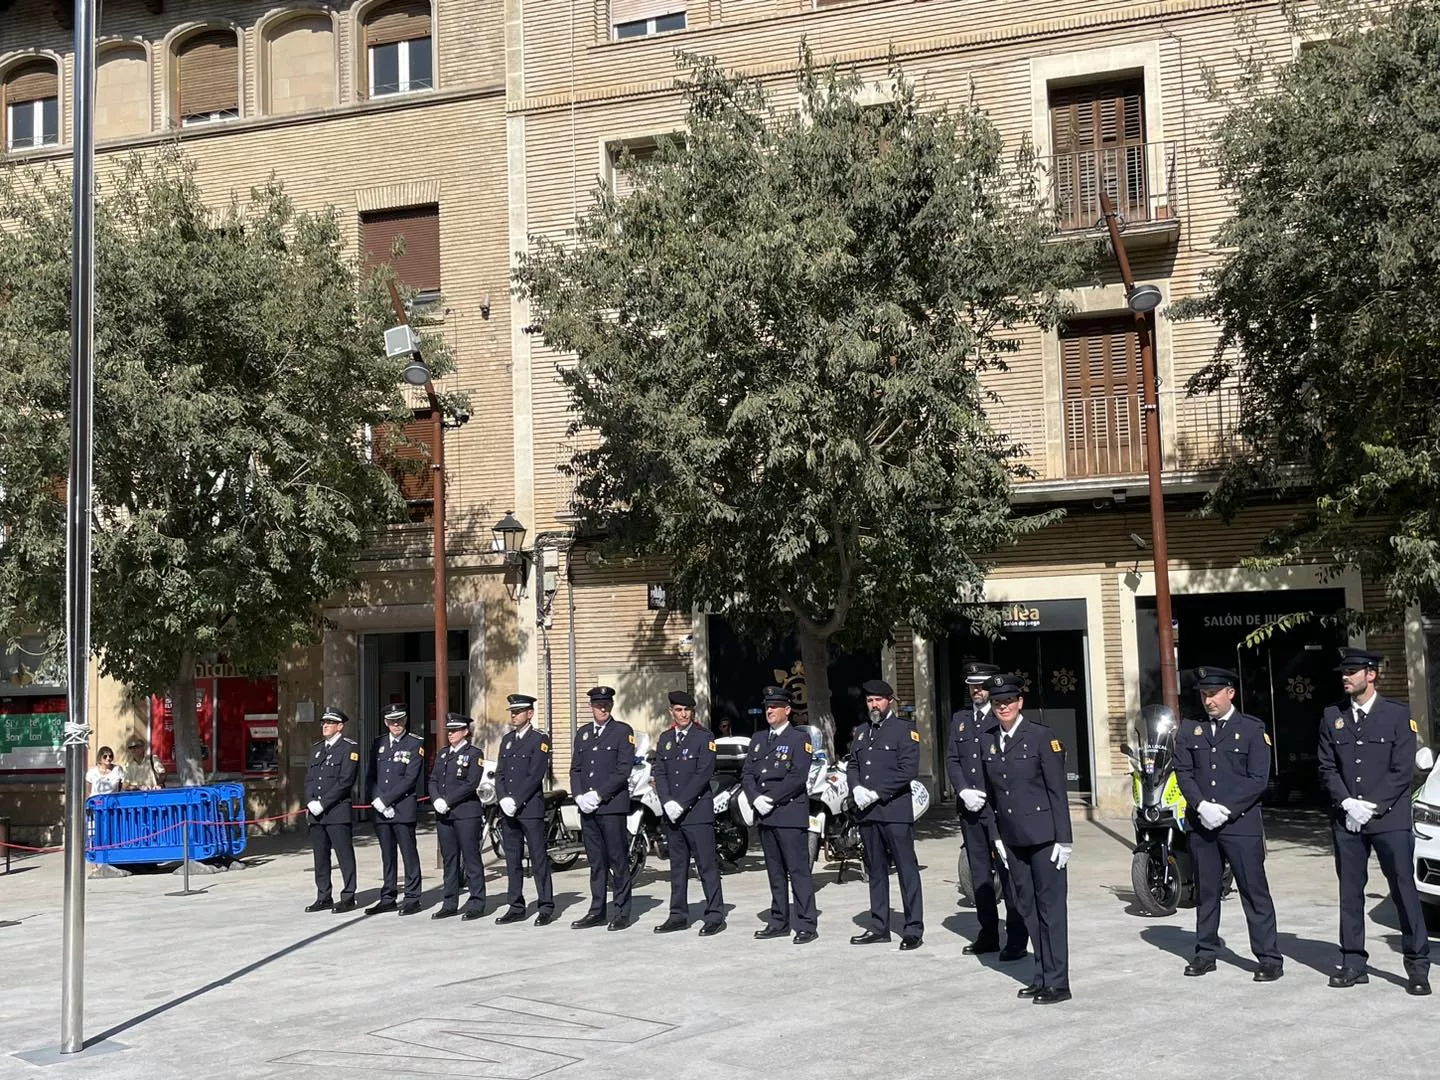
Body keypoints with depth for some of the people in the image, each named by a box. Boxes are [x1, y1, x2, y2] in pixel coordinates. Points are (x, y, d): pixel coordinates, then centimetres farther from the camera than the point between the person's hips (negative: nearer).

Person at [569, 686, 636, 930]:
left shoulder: (622, 731, -1)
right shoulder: (583, 733, 16)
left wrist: (598, 794, -13)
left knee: (618, 860, -3)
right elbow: (575, 768, 15)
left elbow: (624, 769, -9)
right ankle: (597, 911, 15)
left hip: (612, 805, -5)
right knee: (596, 862, 10)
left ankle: (622, 912, 3)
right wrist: (579, 796, -2)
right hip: (587, 807, 5)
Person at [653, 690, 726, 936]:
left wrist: (681, 804, -15)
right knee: (677, 866, 12)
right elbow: (660, 774, 8)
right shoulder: (665, 739, 13)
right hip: (671, 813, 6)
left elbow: (703, 774, -12)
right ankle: (678, 916, 19)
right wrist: (667, 803, -7)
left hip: (697, 812, -6)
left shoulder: (704, 738, -4)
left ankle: (715, 916, 0)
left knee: (707, 865, -4)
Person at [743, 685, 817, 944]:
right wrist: (756, 799, -6)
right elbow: (747, 774, 12)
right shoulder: (759, 739, 17)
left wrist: (771, 798, -15)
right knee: (775, 871, 12)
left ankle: (806, 925, -4)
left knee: (798, 870, -6)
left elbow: (798, 777, -12)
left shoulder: (798, 739, -2)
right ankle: (779, 922, 19)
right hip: (765, 815, 6)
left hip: (790, 813, -6)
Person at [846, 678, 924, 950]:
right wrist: (856, 788, -5)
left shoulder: (904, 729, -1)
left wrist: (876, 793, -14)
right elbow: (852, 765, 16)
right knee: (875, 871, 11)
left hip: (895, 810, -6)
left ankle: (914, 929, -1)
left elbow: (909, 770, -10)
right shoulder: (861, 732, 18)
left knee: (907, 870, -4)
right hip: (867, 812, 6)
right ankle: (879, 927, 18)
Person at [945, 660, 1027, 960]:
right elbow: (951, 759, 12)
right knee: (979, 873, 12)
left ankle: (1016, 940, -1)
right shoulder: (959, 719, 16)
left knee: (1008, 871, -6)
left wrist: (988, 796, -14)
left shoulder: (1003, 720, -3)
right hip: (970, 808, 6)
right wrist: (963, 791, -4)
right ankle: (988, 935, 21)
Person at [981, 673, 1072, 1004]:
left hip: (1043, 836, -6)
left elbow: (1057, 789, -9)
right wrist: (996, 837, 10)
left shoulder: (1041, 736, -8)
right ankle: (1042, 976, 20)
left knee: (1050, 907, -1)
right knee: (1027, 907, 11)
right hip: (1013, 838, 6)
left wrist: (1063, 839, -11)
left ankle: (1057, 983, 4)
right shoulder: (989, 742, 8)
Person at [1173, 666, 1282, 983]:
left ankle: (1269, 958, 3)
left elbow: (1258, 778, -5)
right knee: (1205, 891, 11)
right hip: (1201, 823, 3)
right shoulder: (1189, 731, 10)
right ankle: (1205, 952, 20)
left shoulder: (1253, 729, 1)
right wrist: (1202, 806, -11)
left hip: (1241, 823, -3)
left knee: (1255, 891, -2)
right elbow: (1183, 773, 5)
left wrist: (1226, 810, -13)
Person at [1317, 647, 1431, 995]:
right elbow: (1327, 768, 8)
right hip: (1346, 819, 4)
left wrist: (1372, 806, -11)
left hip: (1389, 818, -3)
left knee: (1404, 890, -2)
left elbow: (1402, 770, -5)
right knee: (1350, 891, 7)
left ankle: (1418, 966, 4)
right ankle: (1353, 963, 14)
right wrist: (1347, 803, -7)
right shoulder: (1332, 717, 9)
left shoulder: (1397, 714, -1)